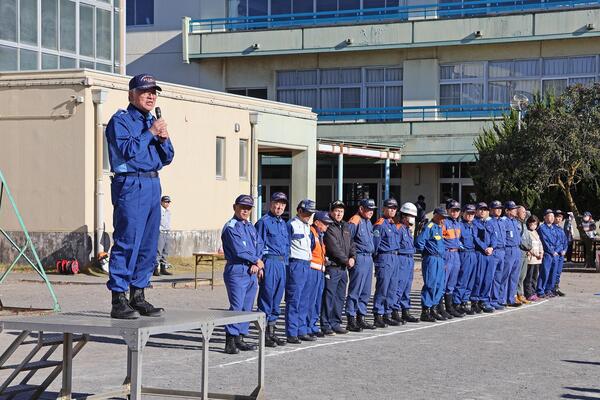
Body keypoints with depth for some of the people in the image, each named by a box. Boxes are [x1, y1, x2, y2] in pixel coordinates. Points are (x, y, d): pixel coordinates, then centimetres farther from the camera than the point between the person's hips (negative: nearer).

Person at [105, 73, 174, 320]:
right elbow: (128, 151, -17)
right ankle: (118, 301, -10)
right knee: (127, 243, -11)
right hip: (130, 185, -8)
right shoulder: (120, 121, -2)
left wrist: (164, 139, 0)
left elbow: (167, 158, 18)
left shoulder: (153, 122, 20)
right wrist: (150, 133, -12)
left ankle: (138, 296, 15)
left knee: (148, 246, 8)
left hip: (153, 186, 8)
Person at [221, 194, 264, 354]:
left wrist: (256, 265, -4)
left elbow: (260, 245, 12)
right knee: (236, 307, -12)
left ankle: (239, 339, 16)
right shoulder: (231, 227, -7)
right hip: (237, 271, -8)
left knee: (247, 308, 9)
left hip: (252, 272, 8)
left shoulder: (251, 226, 19)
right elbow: (239, 250, -15)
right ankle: (230, 342, -11)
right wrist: (257, 261, -4)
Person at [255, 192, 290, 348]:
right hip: (269, 262, -8)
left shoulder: (283, 223, 19)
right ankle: (264, 333, -1)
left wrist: (286, 263, 16)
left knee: (277, 298, 11)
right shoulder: (264, 222, -6)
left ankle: (271, 331, 18)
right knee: (266, 296, -5)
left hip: (282, 263, 8)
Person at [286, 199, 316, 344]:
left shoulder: (307, 226, 18)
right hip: (296, 265, -9)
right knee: (293, 300, -7)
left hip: (307, 265, 9)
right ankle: (292, 333, -4)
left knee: (304, 301, 11)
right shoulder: (291, 225, -10)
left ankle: (302, 331, 17)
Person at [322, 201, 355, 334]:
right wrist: (346, 260, -11)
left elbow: (351, 244, 18)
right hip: (332, 267, -8)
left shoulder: (345, 227, 17)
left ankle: (336, 323, 18)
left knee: (340, 297, 11)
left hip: (344, 268, 8)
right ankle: (326, 325, -2)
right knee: (329, 296, -6)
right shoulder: (329, 227, -9)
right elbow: (334, 248, -15)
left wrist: (353, 258, -1)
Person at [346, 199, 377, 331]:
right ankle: (351, 321, -3)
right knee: (355, 291, -6)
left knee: (366, 292, 12)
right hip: (359, 259, -9)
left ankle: (361, 318, 19)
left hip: (368, 259, 9)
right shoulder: (354, 222, -13)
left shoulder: (368, 222, 16)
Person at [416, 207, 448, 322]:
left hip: (440, 260, 9)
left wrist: (443, 253, 16)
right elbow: (419, 242, -17)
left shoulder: (440, 228, 18)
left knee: (440, 286, 9)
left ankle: (433, 309, 16)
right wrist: (425, 252, -4)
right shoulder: (429, 227, -11)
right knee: (430, 285, -9)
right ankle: (425, 311, -5)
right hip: (431, 259, -9)